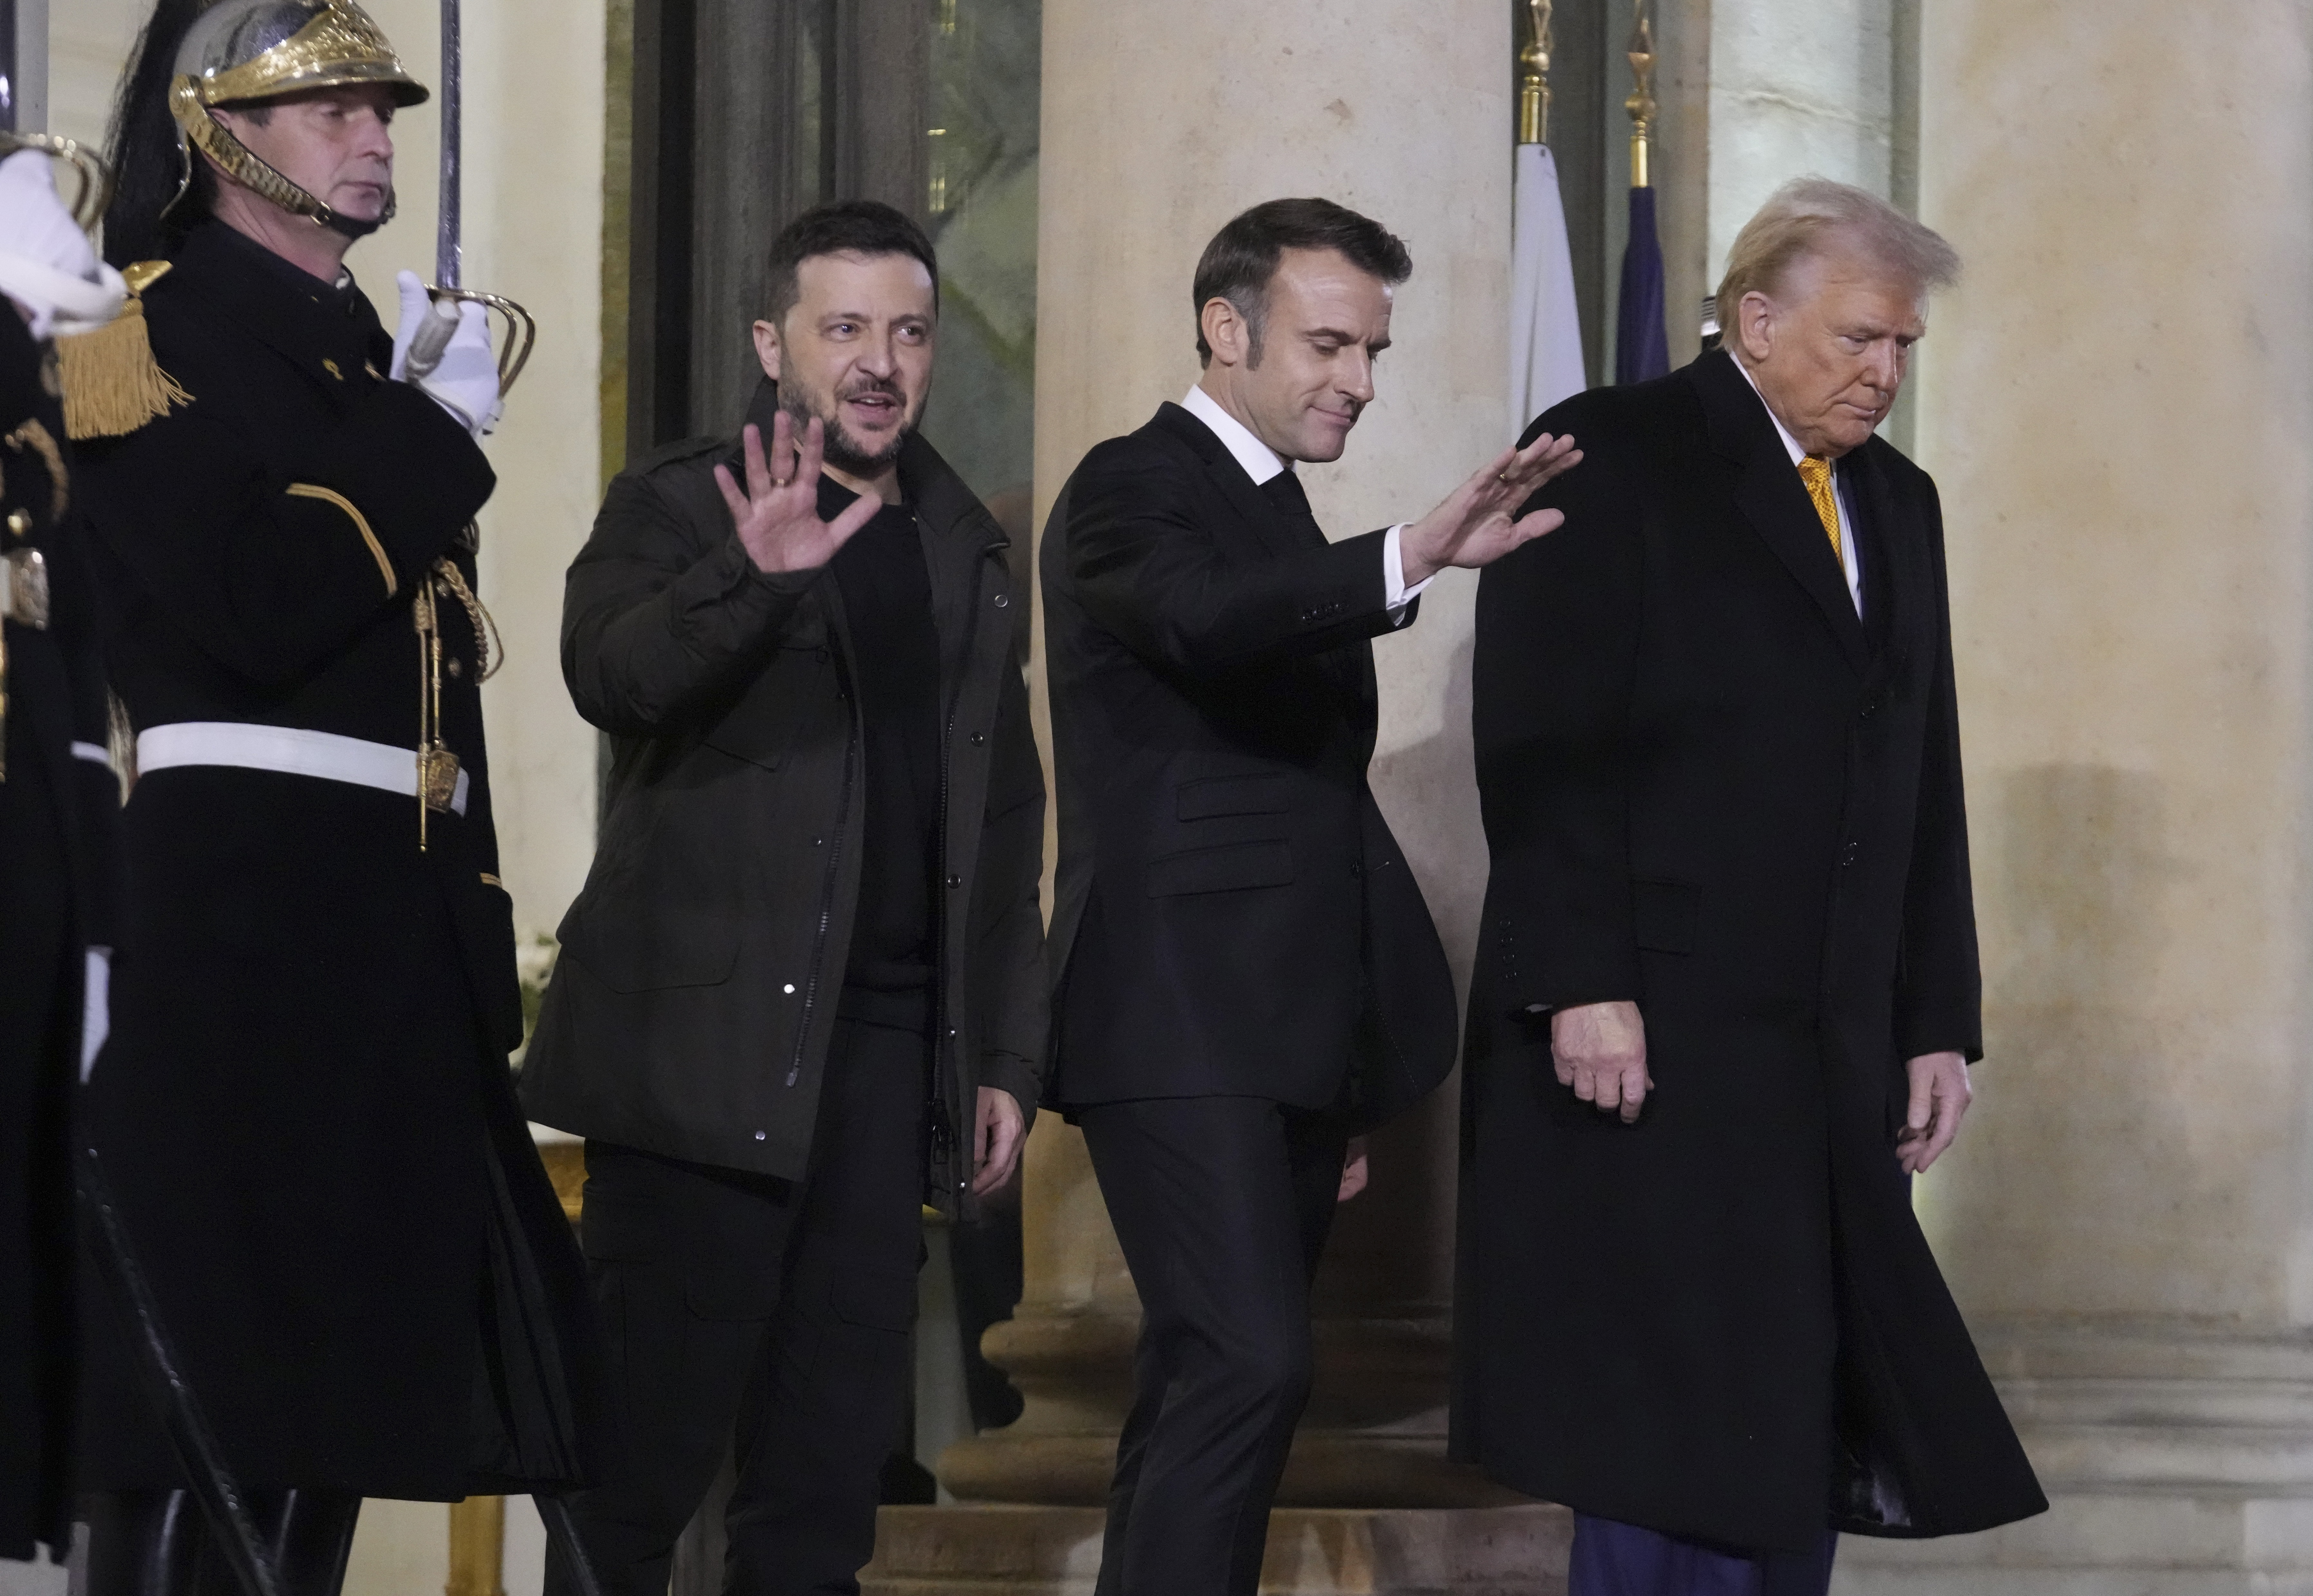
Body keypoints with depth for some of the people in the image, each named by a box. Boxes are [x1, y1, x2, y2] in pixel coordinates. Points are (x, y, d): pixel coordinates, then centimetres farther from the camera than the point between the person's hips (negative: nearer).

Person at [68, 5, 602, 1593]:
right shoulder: (160, 340, -5)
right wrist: (435, 436, -11)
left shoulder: (371, 359, 21)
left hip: (393, 927, 9)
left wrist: (477, 946, 18)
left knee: (338, 1340, 8)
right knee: (205, 1375, -10)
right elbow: (258, 609, -20)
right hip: (236, 911, -9)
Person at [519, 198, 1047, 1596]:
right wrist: (756, 576, -38)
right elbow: (609, 675, -21)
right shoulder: (681, 505, 0)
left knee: (835, 1450, 5)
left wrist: (1005, 1059, 15)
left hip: (889, 1051, 5)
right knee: (652, 1440, -6)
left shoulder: (966, 547, 17)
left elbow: (1008, 823, 21)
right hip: (712, 1045, -5)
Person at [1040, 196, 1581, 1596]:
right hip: (1182, 1022, -9)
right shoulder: (1133, 489, -6)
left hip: (1292, 1037, 9)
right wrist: (1411, 560, -46)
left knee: (1209, 1390, 8)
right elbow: (1204, 615, -30)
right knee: (1252, 1365, -20)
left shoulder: (1288, 529, 20)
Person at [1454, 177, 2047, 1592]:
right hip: (1651, 1037, -7)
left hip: (1834, 1052, 7)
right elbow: (1541, 744, -11)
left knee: (1803, 1426, 5)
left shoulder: (1899, 502, 18)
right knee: (1681, 1434, -8)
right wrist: (1581, 988, -18)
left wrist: (1940, 1024, 12)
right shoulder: (1613, 459, -3)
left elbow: (1926, 785, 18)